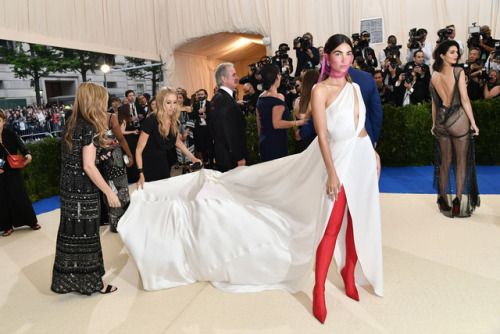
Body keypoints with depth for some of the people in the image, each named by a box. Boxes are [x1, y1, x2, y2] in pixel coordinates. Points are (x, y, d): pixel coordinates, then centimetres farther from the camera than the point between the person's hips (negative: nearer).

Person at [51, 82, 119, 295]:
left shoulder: (72, 124, 9)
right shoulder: (89, 128, -17)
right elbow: (88, 166, -21)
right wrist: (109, 192, -17)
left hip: (68, 188, 8)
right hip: (84, 192, -8)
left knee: (71, 234, 17)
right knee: (86, 236, 4)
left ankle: (66, 278, 30)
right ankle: (92, 281, 18)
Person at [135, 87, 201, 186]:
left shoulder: (174, 121, -7)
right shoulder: (150, 121, -24)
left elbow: (177, 141, 14)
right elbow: (139, 150, -20)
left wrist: (192, 157, 5)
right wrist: (141, 174, -28)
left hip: (163, 164, 6)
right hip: (148, 167, -5)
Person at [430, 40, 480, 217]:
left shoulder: (434, 76, 2)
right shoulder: (458, 71, -10)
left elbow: (434, 103, 6)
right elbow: (464, 99, -13)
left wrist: (434, 124, 14)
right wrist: (473, 122, -7)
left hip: (441, 121, 5)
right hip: (458, 119, -4)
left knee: (445, 161, 13)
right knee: (462, 160, 5)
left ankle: (443, 200, 18)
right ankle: (458, 201, 3)